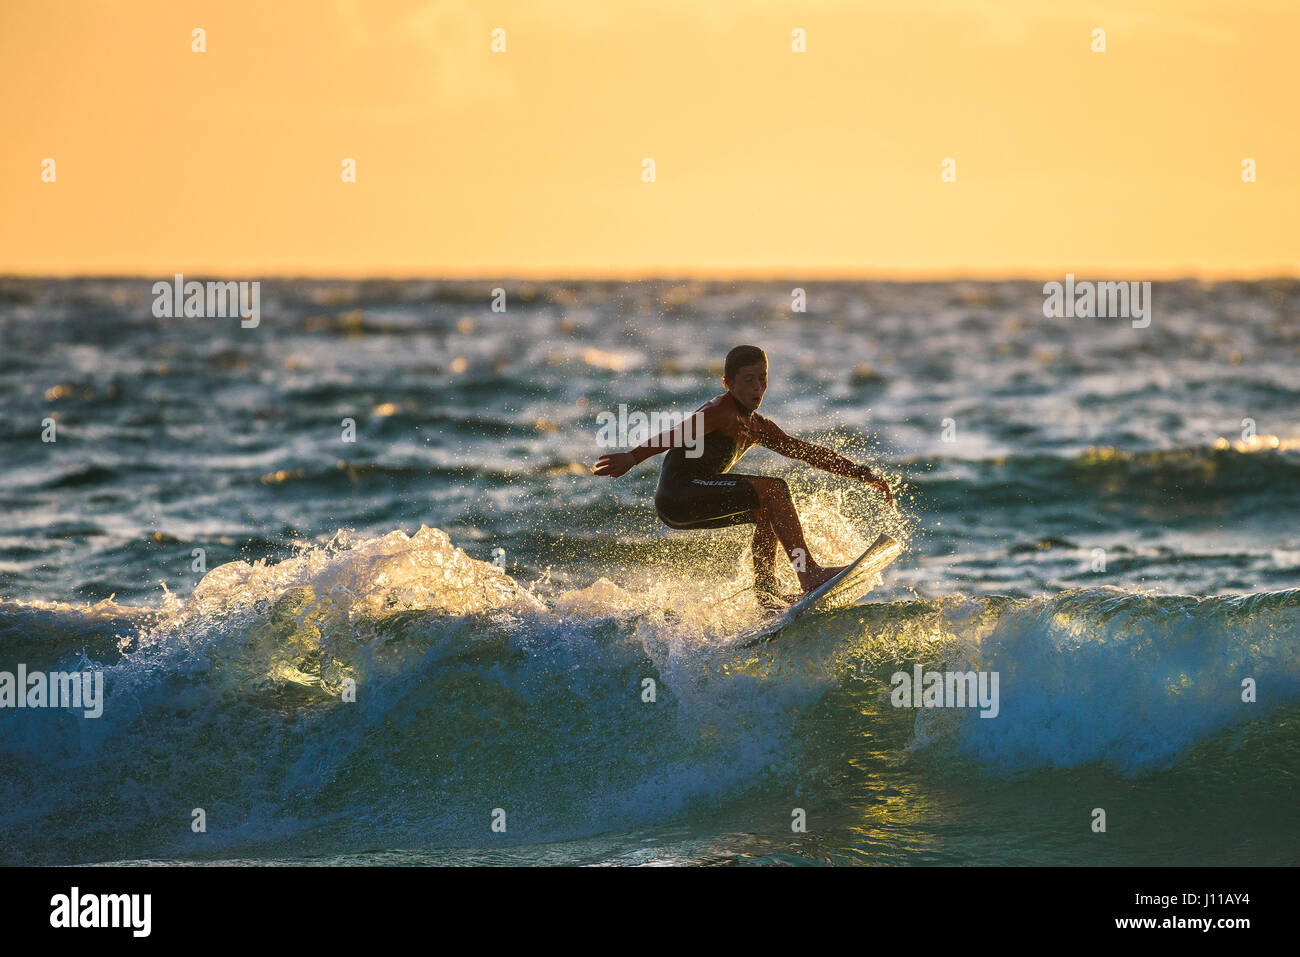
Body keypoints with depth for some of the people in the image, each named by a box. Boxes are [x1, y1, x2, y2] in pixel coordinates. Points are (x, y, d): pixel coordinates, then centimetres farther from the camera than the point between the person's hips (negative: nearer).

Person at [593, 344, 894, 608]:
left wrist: (863, 474, 22)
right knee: (773, 490, -16)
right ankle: (808, 573, -22)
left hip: (693, 506, 10)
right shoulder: (721, 411, -8)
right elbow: (680, 435, -25)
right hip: (677, 494, -10)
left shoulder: (757, 427, 20)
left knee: (768, 510, 18)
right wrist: (632, 458, -39)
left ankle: (767, 591, 11)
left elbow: (807, 452, 25)